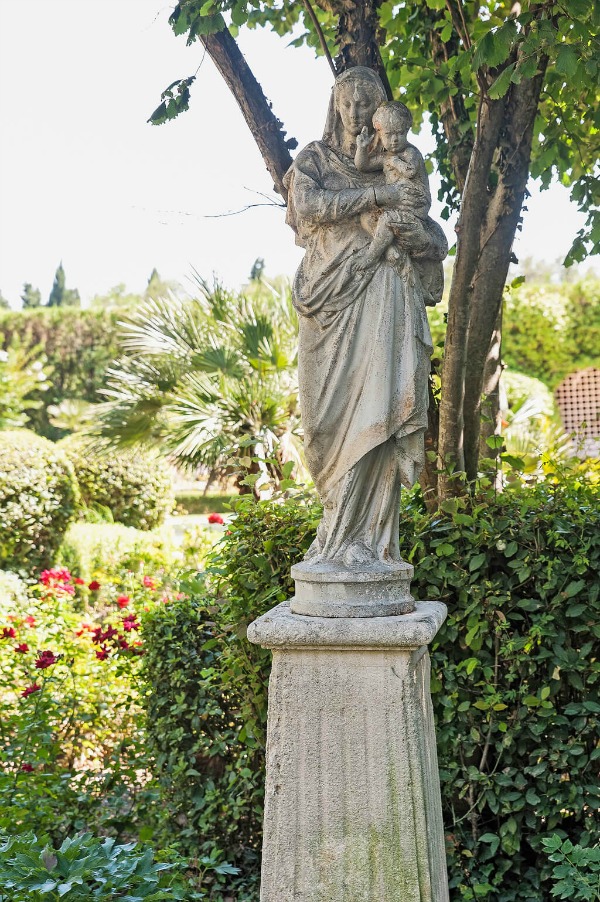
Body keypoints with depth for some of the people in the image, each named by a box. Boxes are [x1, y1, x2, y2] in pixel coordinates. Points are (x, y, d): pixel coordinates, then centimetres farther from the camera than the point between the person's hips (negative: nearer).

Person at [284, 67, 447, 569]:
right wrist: (376, 196, -6)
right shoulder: (315, 160, 17)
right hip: (333, 296, -2)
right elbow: (308, 205, -6)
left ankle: (364, 539, -10)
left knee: (376, 408, -10)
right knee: (337, 411, -9)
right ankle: (346, 535, -6)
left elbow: (438, 245, 17)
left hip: (383, 297, 2)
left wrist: (411, 233, -5)